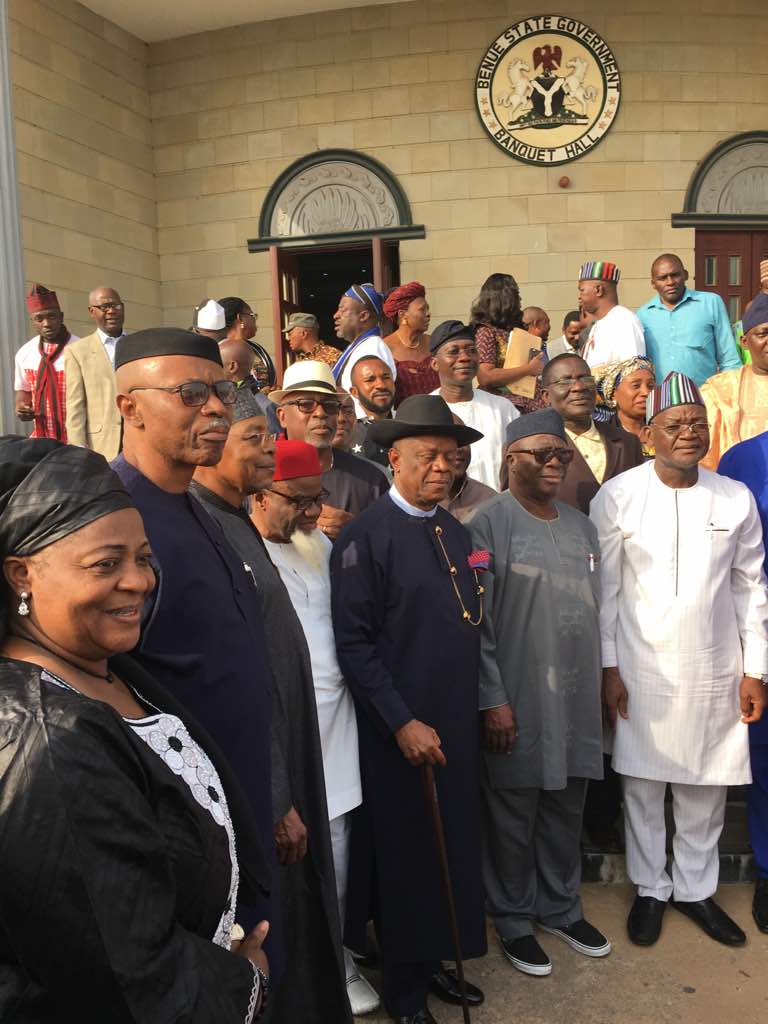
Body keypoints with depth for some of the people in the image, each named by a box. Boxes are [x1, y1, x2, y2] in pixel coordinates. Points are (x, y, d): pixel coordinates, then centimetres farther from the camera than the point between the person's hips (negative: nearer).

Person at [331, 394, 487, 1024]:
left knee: (454, 845, 15)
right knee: (404, 853, 10)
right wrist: (402, 722, -17)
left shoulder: (457, 533, 7)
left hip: (458, 723, 6)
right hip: (399, 728, -6)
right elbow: (353, 642, -16)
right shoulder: (366, 536, -14)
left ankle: (436, 959, 38)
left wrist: (482, 704, 11)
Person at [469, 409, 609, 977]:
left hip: (578, 696, 6)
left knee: (567, 807, 18)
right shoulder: (489, 522, -10)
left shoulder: (581, 525, 10)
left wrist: (600, 684, 14)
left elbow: (595, 609, 15)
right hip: (518, 700, -6)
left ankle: (561, 906, 39)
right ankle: (513, 919, 30)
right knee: (514, 813, 9)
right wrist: (492, 700, -15)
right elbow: (476, 621, -13)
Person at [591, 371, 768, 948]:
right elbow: (604, 588, -5)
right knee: (643, 785, 10)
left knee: (706, 789, 12)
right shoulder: (618, 497, -7)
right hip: (642, 669, -2)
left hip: (715, 672, 2)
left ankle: (696, 888, 33)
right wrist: (608, 667, -6)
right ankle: (651, 889, 30)